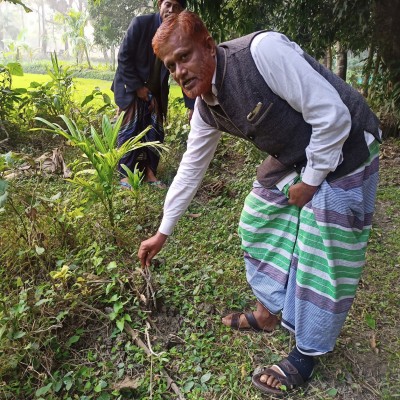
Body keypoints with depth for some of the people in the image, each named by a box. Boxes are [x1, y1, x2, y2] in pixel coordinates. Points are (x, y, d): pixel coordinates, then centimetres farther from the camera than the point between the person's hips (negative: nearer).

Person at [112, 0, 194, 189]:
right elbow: (124, 57, -13)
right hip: (130, 87, -3)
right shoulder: (140, 23, -15)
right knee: (129, 130, -7)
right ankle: (125, 174, 1)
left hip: (156, 91, 3)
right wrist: (137, 87, -14)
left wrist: (192, 106, -14)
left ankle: (149, 172, 9)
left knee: (155, 132, -1)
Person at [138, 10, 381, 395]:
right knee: (259, 224, 13)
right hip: (293, 159, 8)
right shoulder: (205, 107, -3)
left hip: (341, 151, -8)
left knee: (323, 259, -3)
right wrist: (163, 233, 11)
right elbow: (190, 169, 6)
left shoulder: (262, 50, -28)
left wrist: (310, 181, -16)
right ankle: (270, 312, 34)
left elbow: (333, 115, -27)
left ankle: (307, 353, 18)